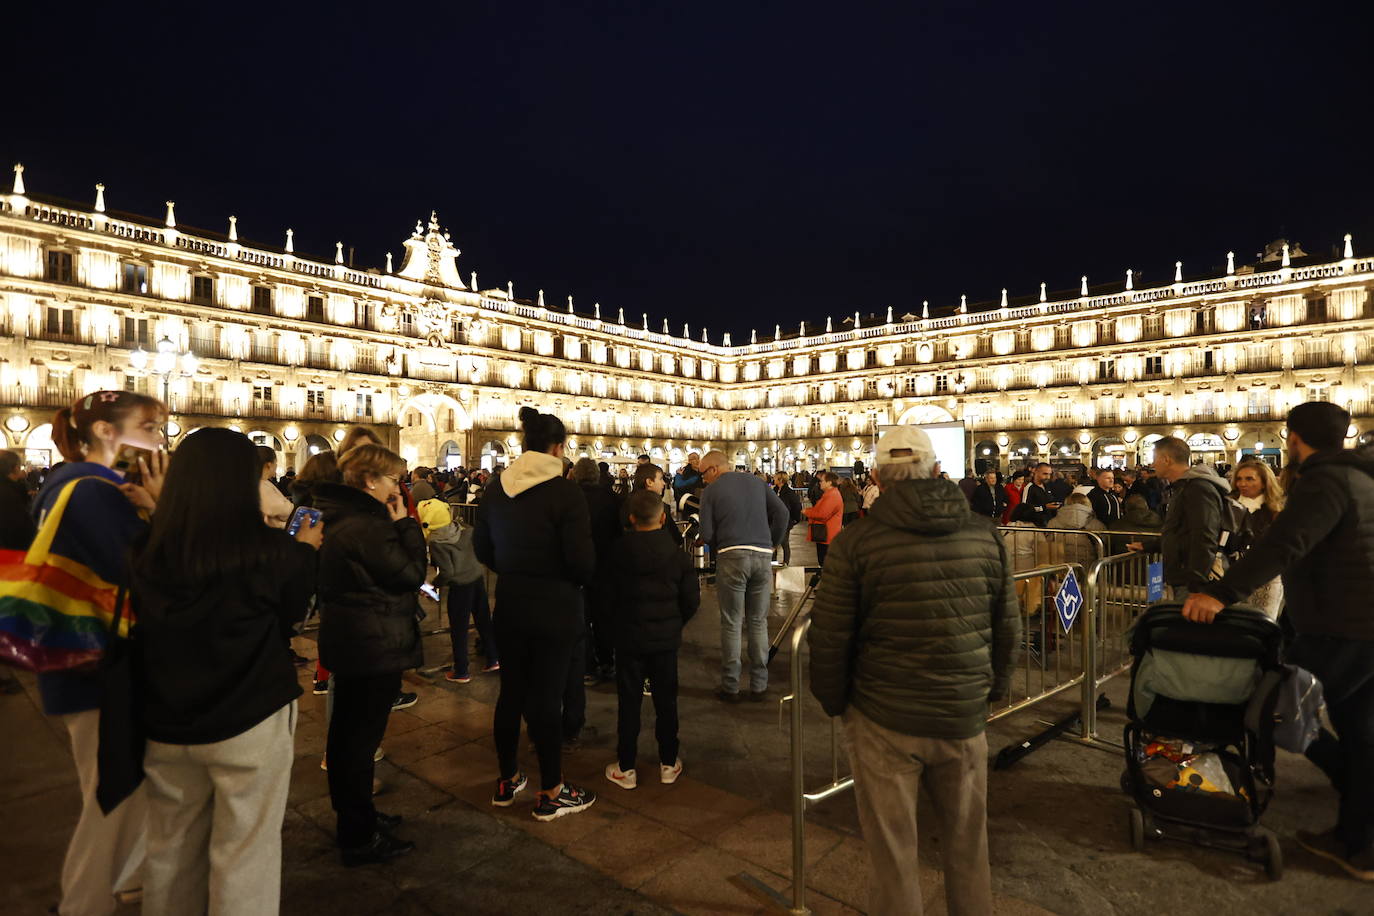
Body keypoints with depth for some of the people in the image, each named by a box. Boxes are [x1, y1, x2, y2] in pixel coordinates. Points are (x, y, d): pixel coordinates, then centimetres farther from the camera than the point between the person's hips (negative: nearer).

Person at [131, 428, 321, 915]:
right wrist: (304, 550, 14)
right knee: (243, 855, 13)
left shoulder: (147, 552, -11)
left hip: (165, 726, 4)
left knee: (171, 850, 24)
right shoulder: (272, 551, -20)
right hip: (251, 723, -4)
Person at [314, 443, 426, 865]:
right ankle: (359, 838, 12)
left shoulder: (341, 518, 8)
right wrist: (405, 523, -14)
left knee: (346, 730, 21)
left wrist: (396, 525, 4)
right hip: (376, 648, -11)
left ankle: (352, 814, 38)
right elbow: (412, 573, -19)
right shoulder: (367, 526, -24)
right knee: (362, 738, -1)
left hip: (348, 641, 11)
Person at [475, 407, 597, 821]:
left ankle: (507, 781, 33)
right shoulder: (564, 490, -17)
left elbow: (482, 547, 8)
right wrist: (578, 581, 1)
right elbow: (582, 559, -20)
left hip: (510, 604, 6)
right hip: (555, 608, -6)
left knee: (511, 691, 17)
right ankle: (551, 794, 19)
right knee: (546, 697, 4)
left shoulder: (497, 488, 1)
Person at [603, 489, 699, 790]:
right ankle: (668, 763, 22)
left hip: (629, 638, -1)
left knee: (629, 702, 8)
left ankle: (625, 768, 15)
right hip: (666, 639, 1)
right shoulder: (676, 554, -9)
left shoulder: (619, 552, -10)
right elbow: (691, 599, -4)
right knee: (666, 701, 12)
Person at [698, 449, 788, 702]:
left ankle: (730, 687, 11)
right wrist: (771, 542, 14)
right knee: (758, 623, 11)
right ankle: (759, 686, 16)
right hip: (763, 556, 4)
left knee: (731, 624, 5)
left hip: (731, 556, -3)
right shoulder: (757, 482, 14)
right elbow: (782, 513, 5)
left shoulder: (711, 490, 2)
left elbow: (707, 534, -3)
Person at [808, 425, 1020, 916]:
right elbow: (1008, 628, 5)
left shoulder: (857, 541, -13)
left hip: (883, 720, -3)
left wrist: (835, 701, 6)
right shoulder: (984, 535, -3)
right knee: (967, 846, 23)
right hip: (964, 716, 4)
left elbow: (828, 639, -10)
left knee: (892, 852, 14)